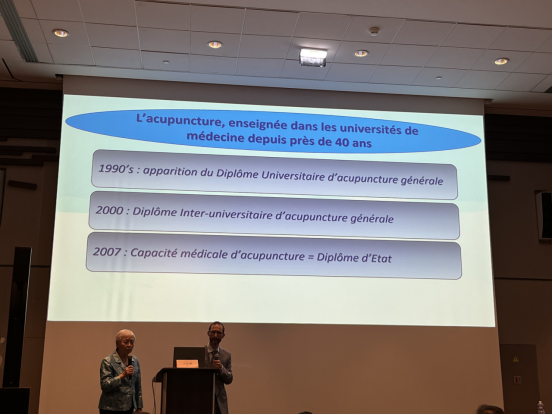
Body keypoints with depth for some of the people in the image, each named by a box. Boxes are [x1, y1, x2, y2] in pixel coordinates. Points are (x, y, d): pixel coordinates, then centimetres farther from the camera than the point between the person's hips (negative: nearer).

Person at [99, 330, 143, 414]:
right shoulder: (107, 362, -7)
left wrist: (139, 408, 11)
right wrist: (122, 376, -25)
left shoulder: (135, 360, 9)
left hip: (129, 407, 5)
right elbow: (104, 386, -15)